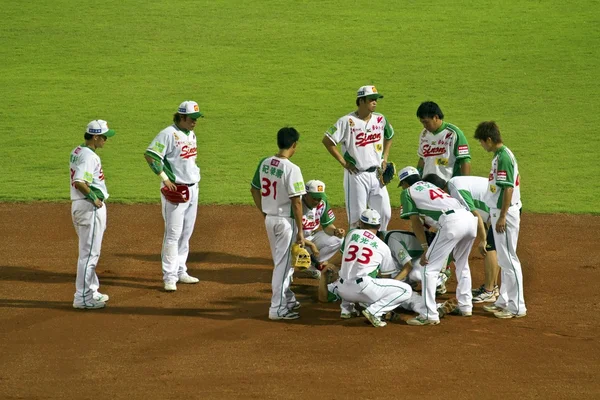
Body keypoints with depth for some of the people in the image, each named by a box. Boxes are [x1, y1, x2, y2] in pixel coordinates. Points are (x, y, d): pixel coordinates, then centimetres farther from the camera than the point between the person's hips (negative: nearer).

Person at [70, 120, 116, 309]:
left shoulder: (76, 152, 11)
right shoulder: (89, 156, -19)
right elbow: (79, 183, -30)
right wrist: (94, 198, -19)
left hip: (79, 205, 10)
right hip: (90, 208, -10)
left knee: (89, 251, 20)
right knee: (89, 253, -5)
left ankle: (91, 291, 30)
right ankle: (82, 297, -2)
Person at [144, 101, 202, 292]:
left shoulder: (191, 135, 13)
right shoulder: (169, 134, -14)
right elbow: (149, 154, -22)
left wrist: (196, 174, 12)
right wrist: (164, 178, -22)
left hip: (192, 188, 9)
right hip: (175, 190, -8)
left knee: (186, 233, 14)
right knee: (173, 234, -8)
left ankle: (180, 271, 23)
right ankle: (169, 277, -6)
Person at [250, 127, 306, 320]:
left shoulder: (264, 163, 1)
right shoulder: (291, 169, -20)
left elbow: (254, 190, 11)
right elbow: (296, 202, -19)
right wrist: (300, 231, -12)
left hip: (269, 219, 7)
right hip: (286, 221, -7)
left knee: (281, 261, 21)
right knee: (283, 263, 1)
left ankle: (287, 299, 34)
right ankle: (278, 308, 3)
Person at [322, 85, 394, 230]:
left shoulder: (380, 119, 5)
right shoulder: (347, 121, -11)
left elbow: (389, 137, 25)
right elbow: (327, 140, -12)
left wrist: (385, 157, 12)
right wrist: (343, 162, -11)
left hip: (376, 174, 5)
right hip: (356, 175, -5)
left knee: (385, 213, 6)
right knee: (356, 216, -1)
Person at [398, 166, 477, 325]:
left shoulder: (407, 192, 16)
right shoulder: (431, 185, 37)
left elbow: (415, 221, 10)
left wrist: (425, 247, 7)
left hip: (451, 222, -7)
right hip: (470, 218, 7)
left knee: (429, 269, -1)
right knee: (462, 264, 29)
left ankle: (429, 315, -6)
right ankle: (466, 306, 34)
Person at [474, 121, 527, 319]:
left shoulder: (503, 157, -18)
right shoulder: (501, 155, 12)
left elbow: (508, 188, -22)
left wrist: (502, 216, -22)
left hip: (506, 213, -11)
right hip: (499, 212, 11)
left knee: (508, 259, -7)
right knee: (504, 259, 16)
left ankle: (517, 306, -4)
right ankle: (504, 301, 25)